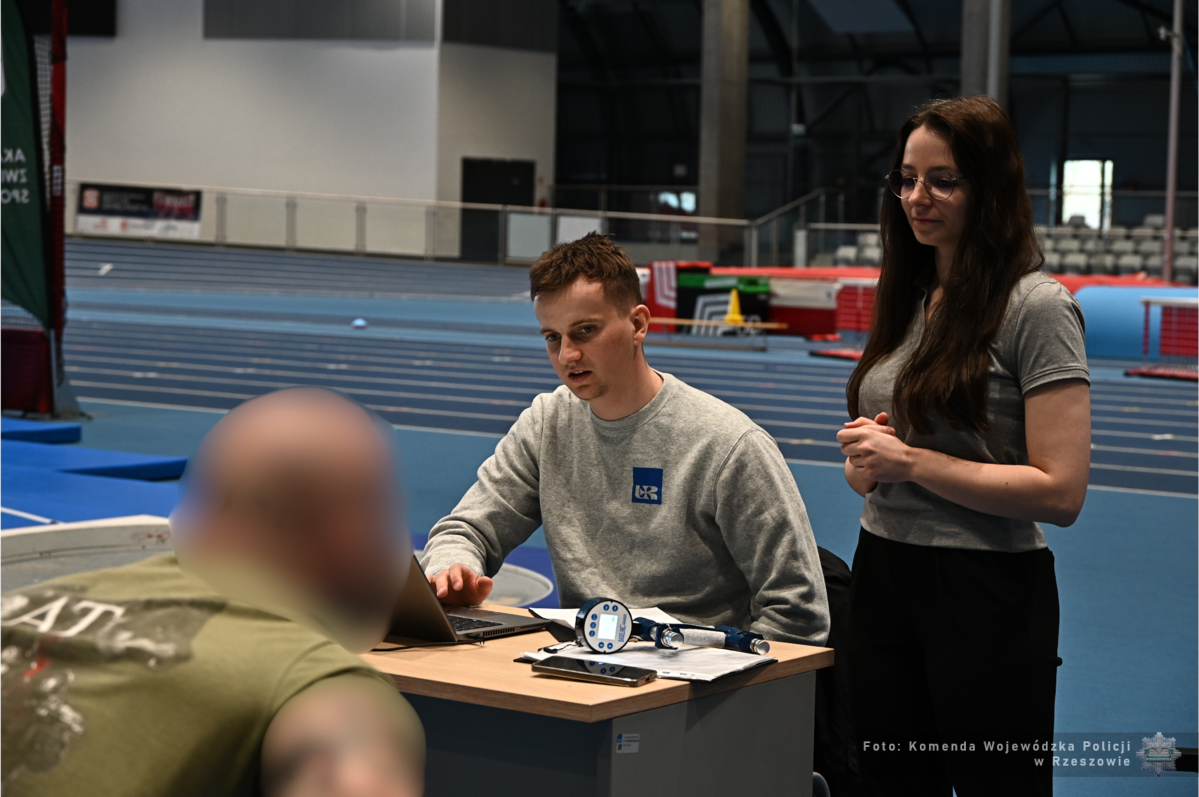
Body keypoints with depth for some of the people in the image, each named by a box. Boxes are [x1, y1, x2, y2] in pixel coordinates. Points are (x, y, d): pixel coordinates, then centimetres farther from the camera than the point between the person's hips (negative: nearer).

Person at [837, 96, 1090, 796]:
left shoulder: (1037, 307, -12)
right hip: (884, 578, 7)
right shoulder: (910, 299, 12)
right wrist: (865, 459, -3)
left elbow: (1061, 493, -19)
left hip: (987, 595, -7)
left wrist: (910, 461, -17)